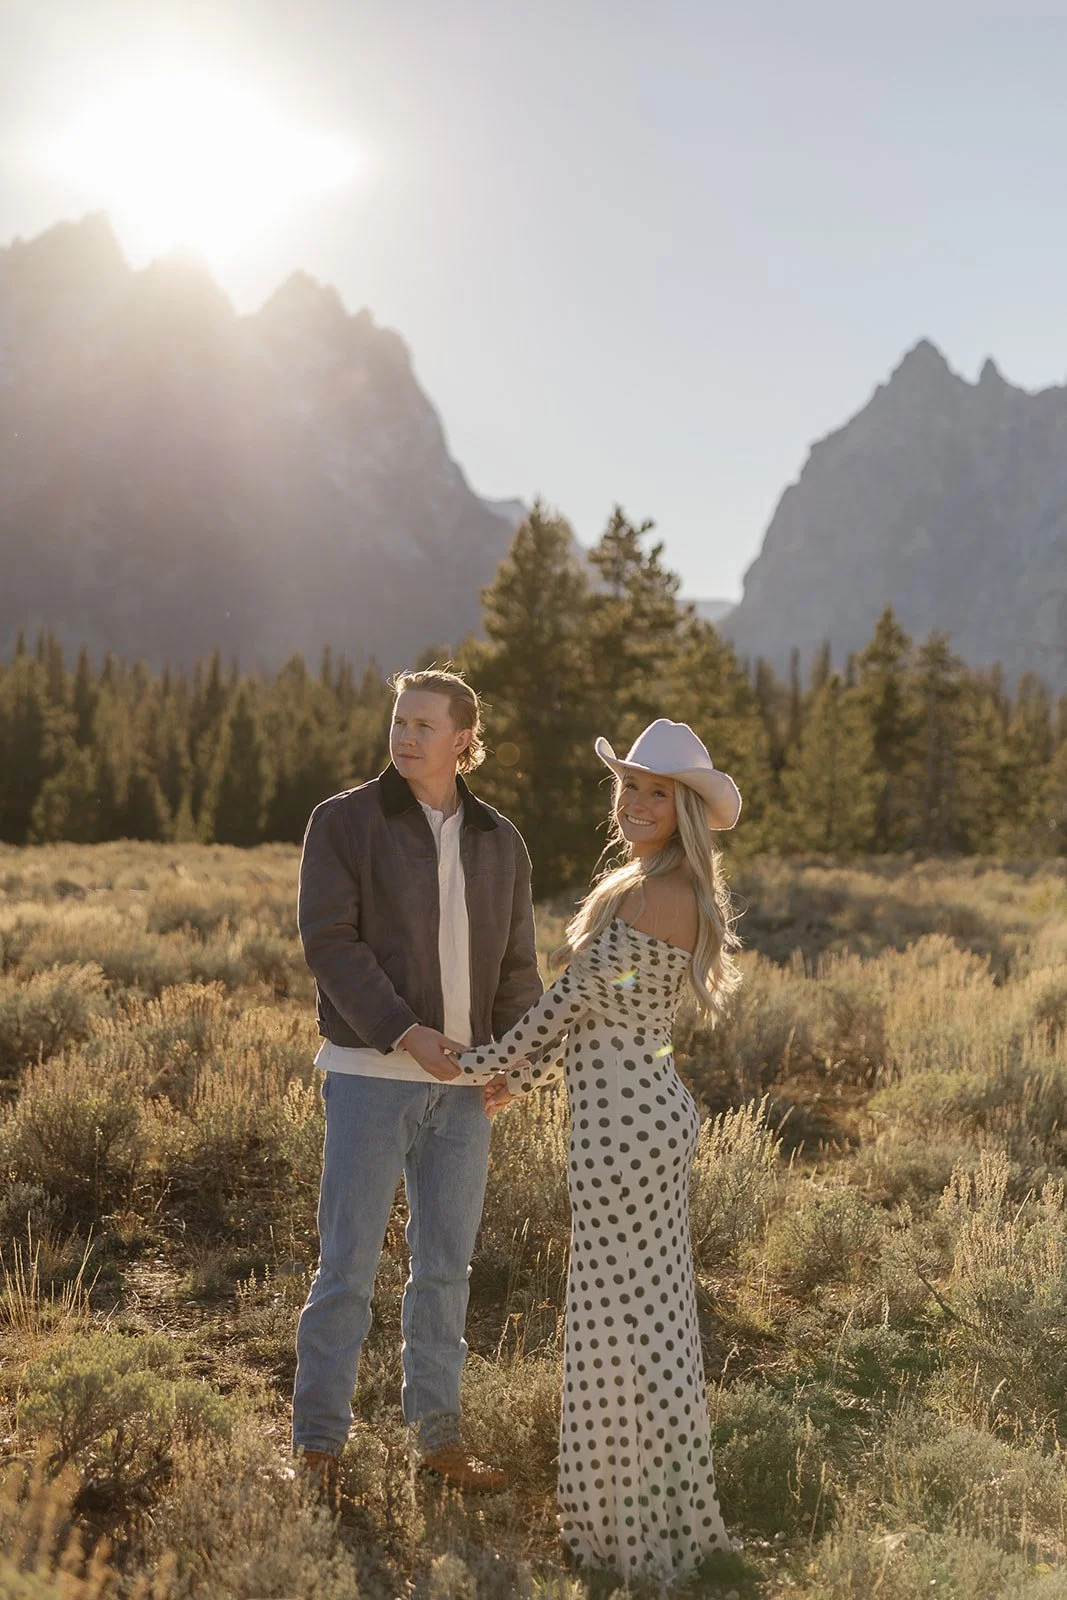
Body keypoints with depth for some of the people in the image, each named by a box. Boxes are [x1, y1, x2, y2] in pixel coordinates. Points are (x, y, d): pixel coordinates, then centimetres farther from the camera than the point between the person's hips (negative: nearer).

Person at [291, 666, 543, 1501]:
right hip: (372, 1070, -4)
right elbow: (330, 939, -11)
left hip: (464, 1082, 4)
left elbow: (517, 962, 13)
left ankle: (438, 1433, 24)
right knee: (349, 1262, -1)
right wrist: (404, 1030, -20)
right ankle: (319, 1442, 12)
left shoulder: (499, 841, 9)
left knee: (447, 1264, 11)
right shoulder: (345, 821, -3)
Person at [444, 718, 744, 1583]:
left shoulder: (658, 897, -19)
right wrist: (520, 1075, 17)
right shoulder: (661, 889, 12)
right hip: (647, 1111, 10)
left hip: (622, 1123, -10)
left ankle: (660, 1524, 11)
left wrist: (496, 1064, 1)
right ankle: (654, 1503, 29)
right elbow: (601, 1009, 17)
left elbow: (575, 995, -12)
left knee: (627, 1318, 0)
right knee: (651, 1311, 16)